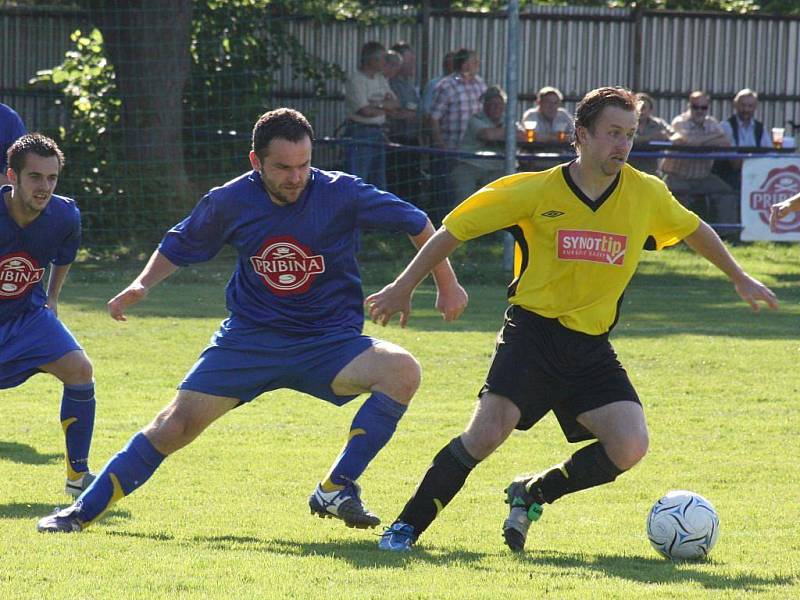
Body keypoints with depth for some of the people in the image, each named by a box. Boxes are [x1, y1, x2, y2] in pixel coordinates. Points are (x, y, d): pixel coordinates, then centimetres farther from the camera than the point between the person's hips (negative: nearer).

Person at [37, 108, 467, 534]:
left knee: (402, 370, -29)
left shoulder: (340, 193, -14)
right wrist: (142, 284, -3)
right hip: (250, 336, 1)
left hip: (329, 343, -1)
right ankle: (83, 511, 6)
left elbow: (416, 223, -1)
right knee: (174, 426, -8)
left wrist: (447, 285, 1)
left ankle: (336, 489, -23)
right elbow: (180, 245, 12)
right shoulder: (231, 202, -7)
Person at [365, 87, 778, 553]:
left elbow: (694, 230, 22)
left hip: (592, 347, 4)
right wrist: (405, 286, 2)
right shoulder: (537, 192, -9)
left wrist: (740, 279, 29)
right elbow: (456, 230, 0)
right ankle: (406, 527, -7)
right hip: (533, 331, -4)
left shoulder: (647, 195, 0)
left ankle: (532, 495, 9)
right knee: (488, 431, -23)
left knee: (630, 448, -15)